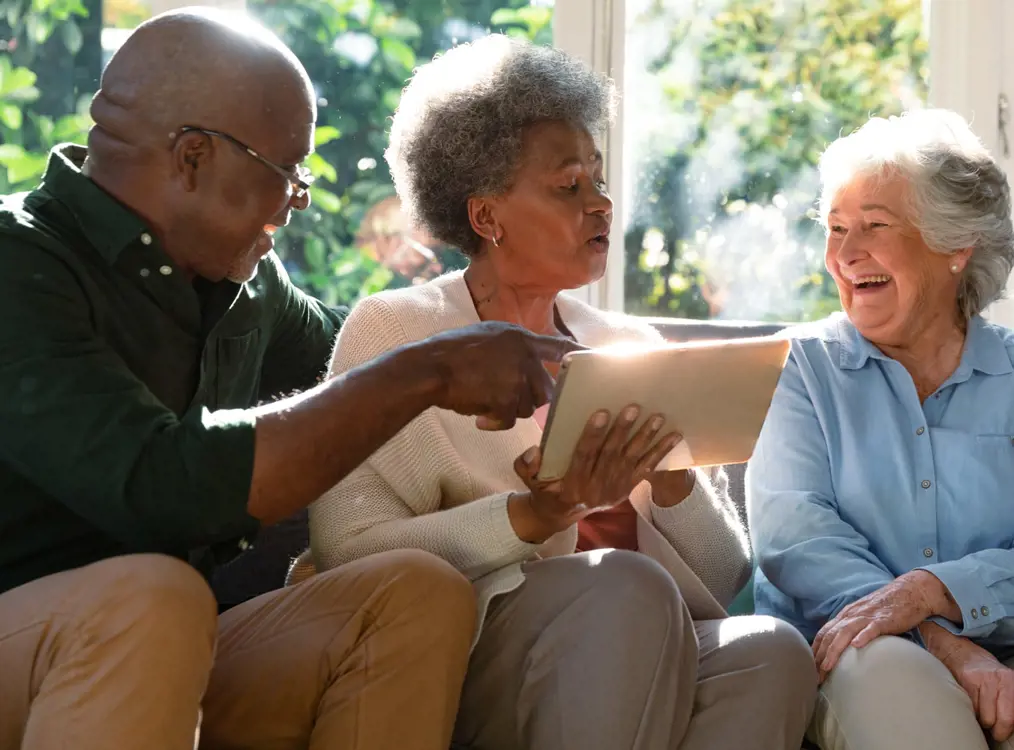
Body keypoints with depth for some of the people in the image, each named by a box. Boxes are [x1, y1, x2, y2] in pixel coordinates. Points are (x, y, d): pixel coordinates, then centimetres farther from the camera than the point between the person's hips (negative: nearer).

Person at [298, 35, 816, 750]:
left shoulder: (631, 345, 19)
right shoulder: (393, 332, 5)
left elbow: (725, 579, 14)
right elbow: (351, 553, -9)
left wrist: (671, 473, -5)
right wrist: (540, 515, -18)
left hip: (655, 653, 4)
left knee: (771, 651, -29)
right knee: (624, 588, -33)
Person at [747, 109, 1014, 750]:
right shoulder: (801, 366, 11)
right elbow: (790, 531, -6)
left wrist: (930, 591, -22)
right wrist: (942, 644, -21)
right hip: (839, 665, 0)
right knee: (883, 664, -35)